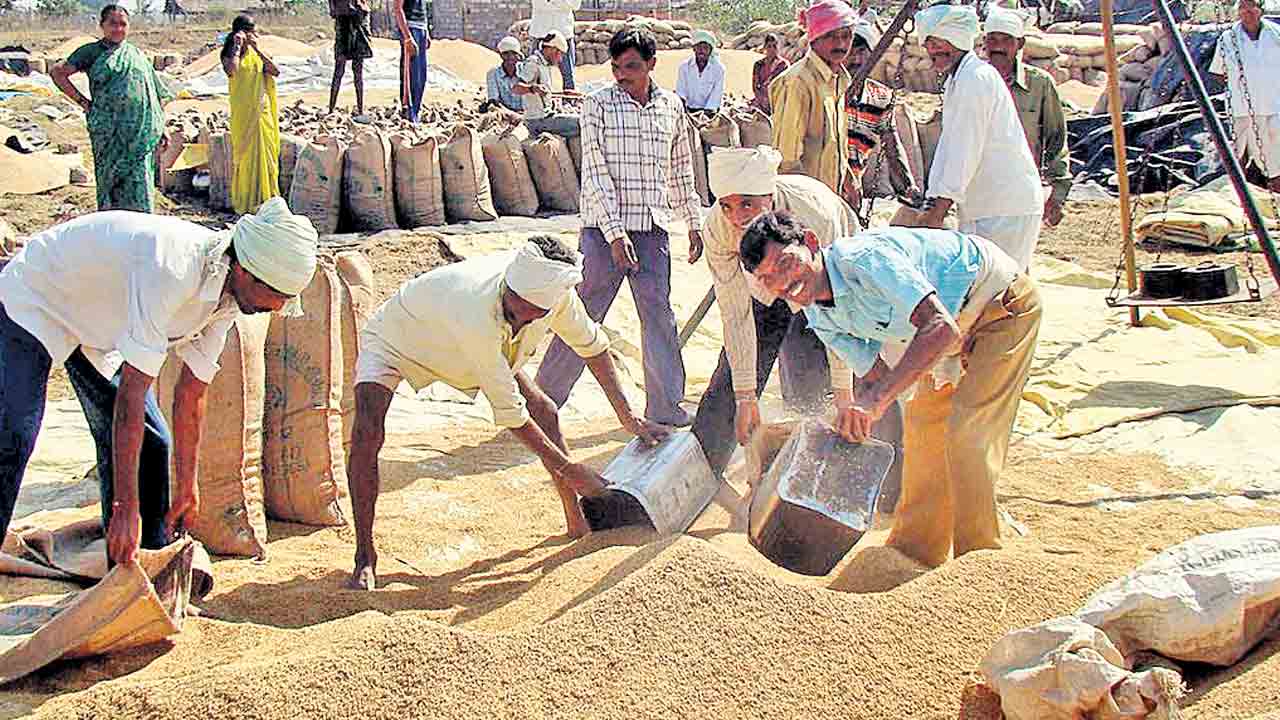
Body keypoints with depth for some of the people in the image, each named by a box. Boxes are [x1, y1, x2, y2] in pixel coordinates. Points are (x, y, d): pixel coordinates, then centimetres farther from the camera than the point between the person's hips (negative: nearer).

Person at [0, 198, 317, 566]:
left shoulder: (228, 291, -14)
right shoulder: (170, 270, -40)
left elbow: (191, 395, -4)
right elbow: (132, 393, -40)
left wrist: (187, 489, 0)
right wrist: (127, 507, -39)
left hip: (100, 322, 8)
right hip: (33, 298, -7)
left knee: (150, 441, -1)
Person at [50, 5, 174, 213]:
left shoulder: (136, 54, 18)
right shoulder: (93, 52, 9)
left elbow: (158, 95, 19)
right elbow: (58, 72, 3)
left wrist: (162, 129, 13)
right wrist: (82, 101, -1)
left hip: (140, 131, 2)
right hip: (109, 130, -2)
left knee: (138, 182, -4)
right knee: (110, 178, -1)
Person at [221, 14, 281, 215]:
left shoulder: (256, 53, 9)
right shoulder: (230, 54, -5)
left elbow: (275, 71, -3)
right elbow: (232, 71, -28)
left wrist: (257, 50, -8)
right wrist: (237, 46, -17)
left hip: (264, 113, 5)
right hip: (244, 114, -5)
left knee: (266, 156, 8)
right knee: (246, 157, 0)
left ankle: (266, 200, 18)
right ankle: (245, 204, 8)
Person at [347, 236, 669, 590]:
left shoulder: (556, 291, -28)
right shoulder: (477, 315, -45)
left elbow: (592, 344, -6)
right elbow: (509, 411, -35)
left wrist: (628, 418, -7)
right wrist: (567, 468, -27)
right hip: (396, 337, -6)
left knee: (544, 411, 1)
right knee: (366, 436, -28)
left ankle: (579, 521, 18)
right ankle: (365, 555, -14)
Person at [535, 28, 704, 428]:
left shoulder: (672, 107, 8)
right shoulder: (598, 105, -4)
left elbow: (681, 171, 18)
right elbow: (595, 173, -10)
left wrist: (694, 222, 18)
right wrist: (615, 232, -17)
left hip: (653, 229, 3)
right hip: (604, 228, -3)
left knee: (659, 315, 4)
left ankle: (665, 406, 13)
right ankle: (545, 399, 12)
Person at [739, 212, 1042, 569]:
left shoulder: (864, 256, -35)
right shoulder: (819, 317, -8)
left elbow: (941, 328, -44)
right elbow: (874, 375, 1)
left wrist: (877, 400, -49)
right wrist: (853, 418, -17)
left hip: (1005, 303, -8)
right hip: (958, 320, 8)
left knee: (967, 433, -15)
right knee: (923, 421, 10)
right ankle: (914, 550, 24)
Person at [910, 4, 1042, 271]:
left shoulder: (975, 78, -14)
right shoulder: (956, 81, 18)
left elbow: (966, 151, -20)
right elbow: (948, 146, 15)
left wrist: (939, 211, -21)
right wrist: (934, 204, 7)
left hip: (1005, 210, -10)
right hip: (982, 207, 10)